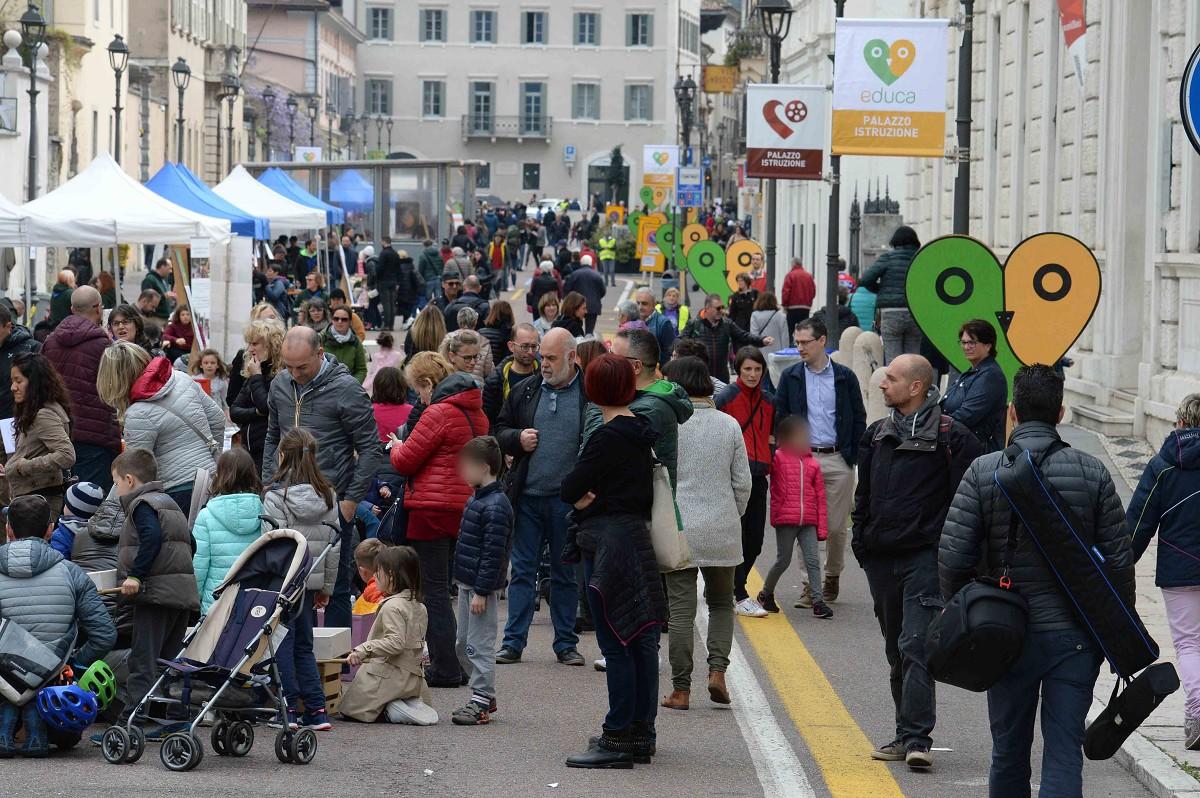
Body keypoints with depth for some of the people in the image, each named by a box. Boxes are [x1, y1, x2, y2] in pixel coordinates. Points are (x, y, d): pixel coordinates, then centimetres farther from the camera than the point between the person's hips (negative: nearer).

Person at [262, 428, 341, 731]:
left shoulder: (275, 496, -12)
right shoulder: (328, 496, 4)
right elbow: (335, 544, 8)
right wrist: (326, 587, 16)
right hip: (310, 580, 5)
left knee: (283, 644, 3)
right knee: (303, 644, 13)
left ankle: (288, 709, 1)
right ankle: (317, 709, 8)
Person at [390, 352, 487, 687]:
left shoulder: (438, 414, -14)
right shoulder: (475, 412, 12)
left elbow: (405, 461, -13)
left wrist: (397, 447, 11)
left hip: (433, 509, -8)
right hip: (466, 506, 8)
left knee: (434, 588, -2)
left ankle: (445, 668, -1)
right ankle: (464, 663, 18)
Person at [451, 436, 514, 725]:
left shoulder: (495, 506, -19)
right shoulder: (477, 500, 13)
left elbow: (493, 553, -21)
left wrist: (481, 592, -22)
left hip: (483, 587, -11)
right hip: (467, 583, 11)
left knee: (479, 646, -5)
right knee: (463, 645, 15)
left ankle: (481, 703, 0)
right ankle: (484, 696, 25)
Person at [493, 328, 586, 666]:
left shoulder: (590, 394, -4)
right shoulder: (526, 391, 8)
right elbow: (498, 431, 16)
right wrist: (517, 439, -6)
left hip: (569, 500, -3)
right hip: (528, 497, 3)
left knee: (566, 573, 9)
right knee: (522, 571, 4)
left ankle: (566, 644, 17)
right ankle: (513, 642, 8)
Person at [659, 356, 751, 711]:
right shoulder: (729, 425, 2)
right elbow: (743, 484, 5)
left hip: (677, 531, -2)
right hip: (722, 530, 2)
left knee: (681, 609, 2)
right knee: (721, 603, 17)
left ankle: (681, 689, 3)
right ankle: (717, 669, -2)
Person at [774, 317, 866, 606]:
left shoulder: (844, 377, 4)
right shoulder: (790, 377, 6)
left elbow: (859, 419, 7)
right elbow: (780, 419, 7)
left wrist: (854, 456, -1)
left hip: (838, 460, -1)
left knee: (837, 527, 3)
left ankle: (832, 577, 23)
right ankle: (809, 585, 2)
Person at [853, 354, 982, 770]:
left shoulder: (950, 437, -6)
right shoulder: (876, 434, 14)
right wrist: (860, 540, 14)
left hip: (926, 555, -7)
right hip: (881, 557, 7)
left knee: (916, 646, -15)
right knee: (896, 651, 12)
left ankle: (917, 739, -19)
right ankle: (907, 735, 19)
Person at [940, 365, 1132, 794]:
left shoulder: (983, 472, -5)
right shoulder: (1093, 473, -2)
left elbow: (953, 558, -8)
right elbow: (1120, 561, -1)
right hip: (1075, 637, 0)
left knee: (1009, 752, 15)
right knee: (1064, 752, 0)